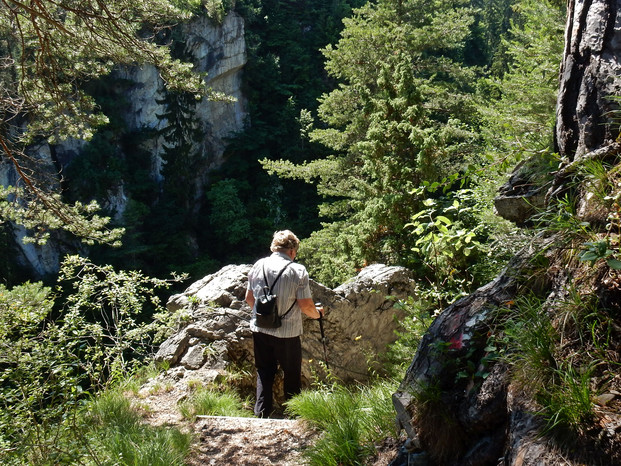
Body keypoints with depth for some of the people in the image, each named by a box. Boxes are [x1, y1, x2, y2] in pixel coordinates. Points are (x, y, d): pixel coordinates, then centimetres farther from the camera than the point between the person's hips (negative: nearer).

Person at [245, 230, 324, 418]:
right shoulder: (298, 270, -14)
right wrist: (318, 313, 8)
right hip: (287, 333, -3)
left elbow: (249, 298, 8)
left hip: (259, 329, 4)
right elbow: (306, 305, -13)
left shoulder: (258, 266, -1)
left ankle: (261, 413, 19)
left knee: (264, 372, 18)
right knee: (292, 373, 15)